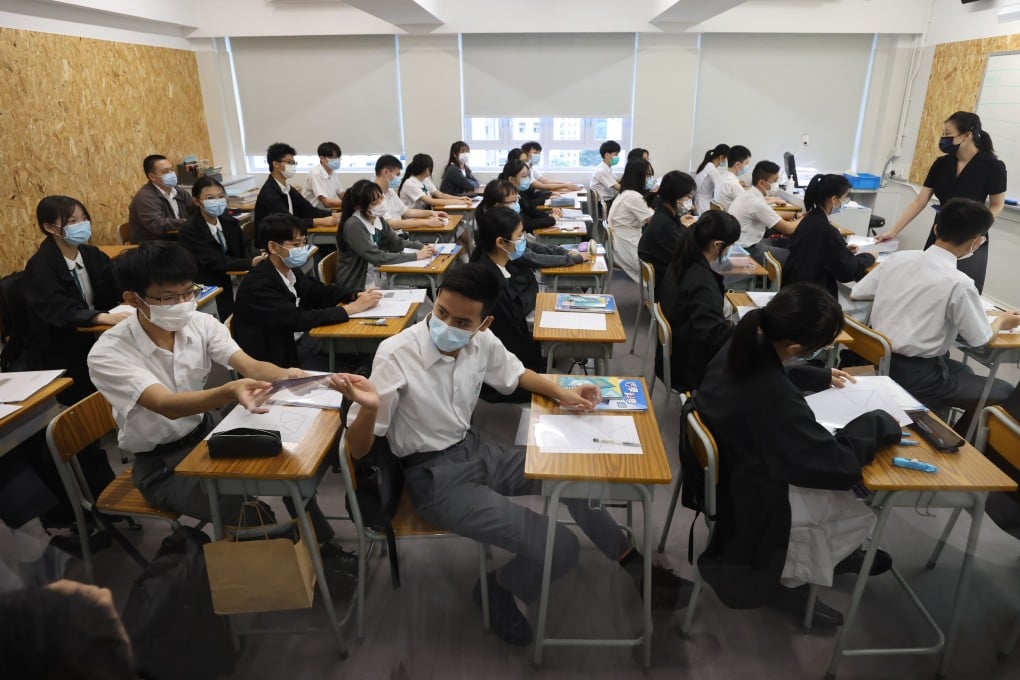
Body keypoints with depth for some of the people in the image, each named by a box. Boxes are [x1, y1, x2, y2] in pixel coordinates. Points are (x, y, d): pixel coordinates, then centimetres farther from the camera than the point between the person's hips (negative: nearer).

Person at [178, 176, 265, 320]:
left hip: (231, 282, 7)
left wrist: (258, 257, -23)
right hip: (204, 288, -7)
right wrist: (250, 263, -30)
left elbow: (245, 247, 1)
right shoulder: (189, 231, -14)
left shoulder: (229, 222, 6)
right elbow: (215, 261, -22)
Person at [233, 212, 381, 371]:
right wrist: (352, 308, -27)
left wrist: (357, 295, -10)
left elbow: (321, 292, 10)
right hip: (273, 359, -7)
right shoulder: (257, 284, -22)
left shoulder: (291, 270, 0)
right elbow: (298, 320, -29)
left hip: (294, 343, 7)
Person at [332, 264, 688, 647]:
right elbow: (358, 450, -18)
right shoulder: (395, 356, -23)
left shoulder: (482, 341, -8)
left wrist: (561, 393, -3)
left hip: (476, 451, 7)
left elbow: (514, 374, 15)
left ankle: (632, 562, 34)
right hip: (433, 476, -6)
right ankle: (497, 591, 15)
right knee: (558, 549, -18)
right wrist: (369, 408, -42)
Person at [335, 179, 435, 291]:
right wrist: (415, 256, -22)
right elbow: (377, 258, -25)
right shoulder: (353, 226, -20)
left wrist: (422, 247, -7)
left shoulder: (378, 219, 1)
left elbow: (396, 243, 11)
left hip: (375, 280, 7)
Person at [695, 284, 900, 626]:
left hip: (726, 470, 8)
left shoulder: (741, 347, -12)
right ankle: (786, 578, 14)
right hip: (748, 498, -8)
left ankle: (830, 553, 33)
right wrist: (878, 422, -12)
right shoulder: (776, 400, -39)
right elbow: (839, 462, -27)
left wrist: (822, 377, 20)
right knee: (858, 507, 4)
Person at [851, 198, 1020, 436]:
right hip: (917, 376, -7)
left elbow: (855, 294, 9)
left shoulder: (898, 257, -3)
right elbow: (980, 339, -5)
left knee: (962, 370, 31)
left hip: (881, 359, 7)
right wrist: (1001, 321, 16)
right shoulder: (958, 283, -20)